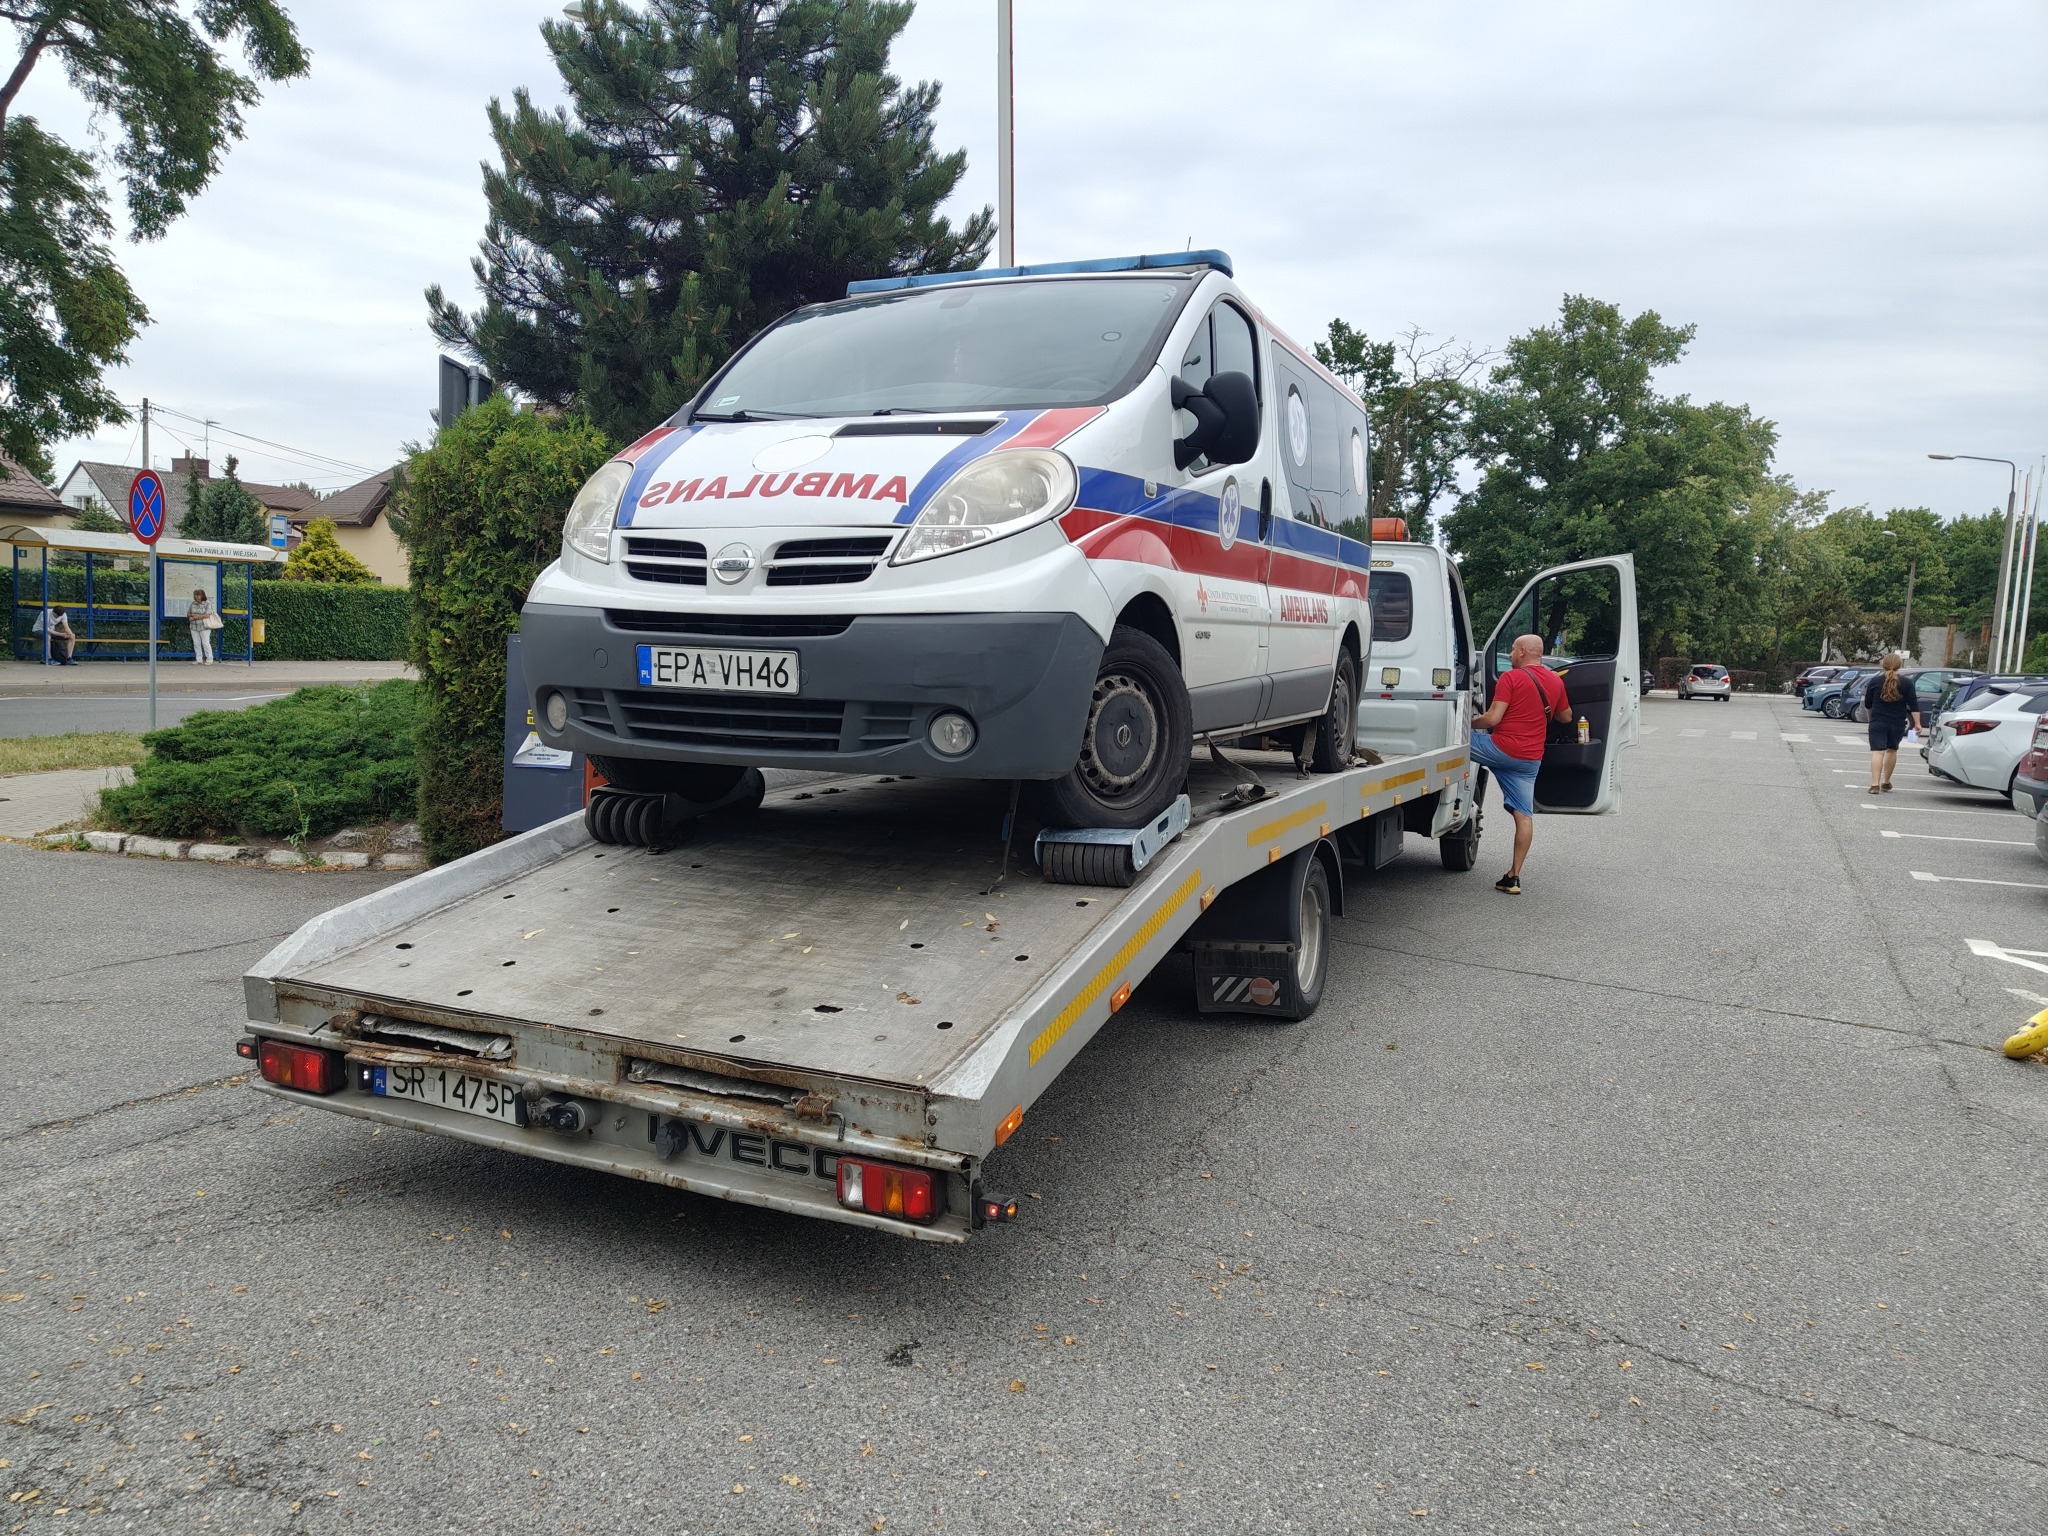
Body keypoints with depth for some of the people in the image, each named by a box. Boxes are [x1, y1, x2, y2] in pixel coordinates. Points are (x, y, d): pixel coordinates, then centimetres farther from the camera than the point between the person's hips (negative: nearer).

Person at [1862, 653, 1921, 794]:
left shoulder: (1875, 681, 0)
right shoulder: (1906, 684, 1)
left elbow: (1867, 704, 8)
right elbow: (1914, 705, -4)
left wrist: (1871, 717, 26)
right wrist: (1917, 723, -1)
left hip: (1878, 723, -2)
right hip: (1898, 724, 2)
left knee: (1877, 752, -7)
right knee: (1892, 751, 19)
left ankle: (1875, 784, -20)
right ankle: (1886, 783, 26)